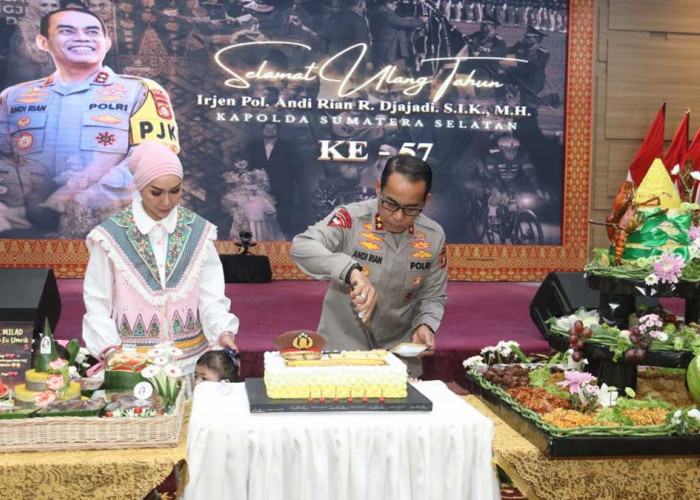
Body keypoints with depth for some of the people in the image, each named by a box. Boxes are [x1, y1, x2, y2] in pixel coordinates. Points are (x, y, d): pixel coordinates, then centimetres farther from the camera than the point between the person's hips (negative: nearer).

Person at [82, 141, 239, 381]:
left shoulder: (198, 232, 4)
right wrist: (109, 349, -12)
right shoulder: (110, 235, -2)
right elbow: (97, 305, 1)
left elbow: (211, 297, 4)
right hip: (131, 363, -1)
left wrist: (223, 332, -13)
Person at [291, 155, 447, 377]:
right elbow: (301, 247, -30)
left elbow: (433, 297, 8)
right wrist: (350, 270, -43)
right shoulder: (351, 219, -15)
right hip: (341, 349, -3)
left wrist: (425, 325, -12)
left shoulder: (434, 237, -2)